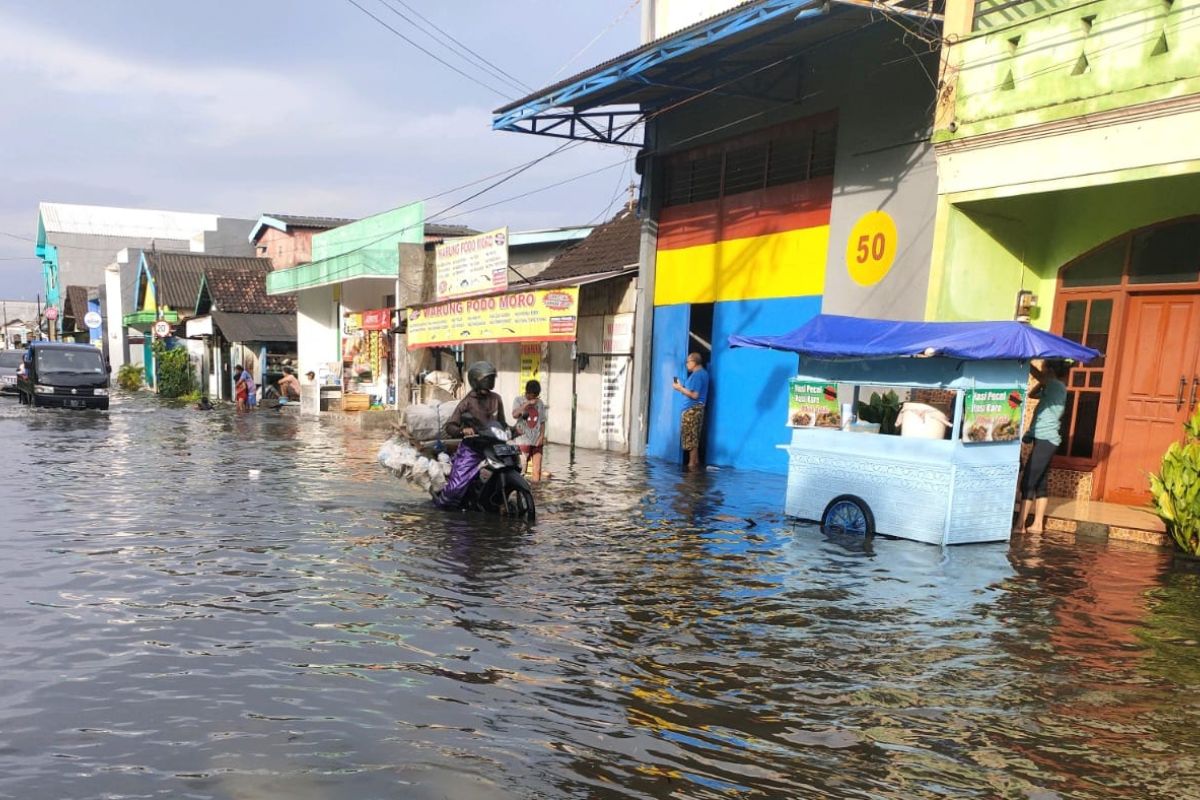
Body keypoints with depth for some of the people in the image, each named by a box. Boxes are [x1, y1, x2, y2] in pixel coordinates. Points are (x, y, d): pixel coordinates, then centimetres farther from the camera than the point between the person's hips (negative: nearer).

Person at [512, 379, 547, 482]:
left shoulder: (540, 403, 11)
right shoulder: (519, 401, 0)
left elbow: (542, 422, 12)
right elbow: (515, 415, -19)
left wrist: (542, 436, -2)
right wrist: (528, 403, -21)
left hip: (537, 441, 4)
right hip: (523, 440, -4)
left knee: (537, 469, 4)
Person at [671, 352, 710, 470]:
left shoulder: (696, 375, -15)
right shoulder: (703, 373, 16)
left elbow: (694, 395, -21)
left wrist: (680, 388, -13)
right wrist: (681, 387, 13)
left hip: (692, 410, -10)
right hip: (696, 409, 10)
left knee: (690, 438, -5)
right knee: (694, 438, 14)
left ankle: (692, 463, -2)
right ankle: (695, 462, 19)